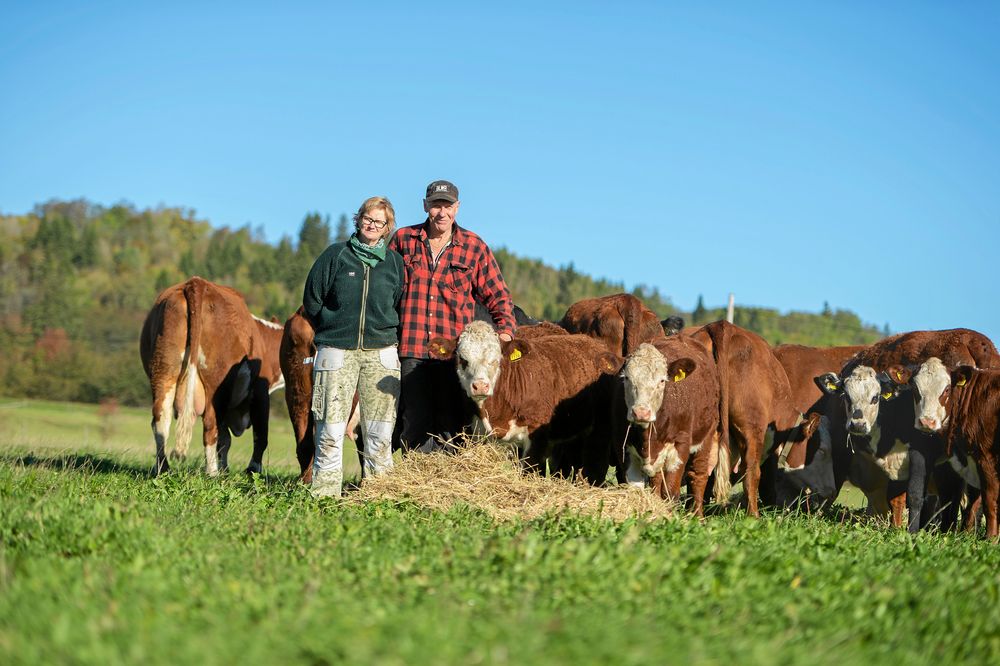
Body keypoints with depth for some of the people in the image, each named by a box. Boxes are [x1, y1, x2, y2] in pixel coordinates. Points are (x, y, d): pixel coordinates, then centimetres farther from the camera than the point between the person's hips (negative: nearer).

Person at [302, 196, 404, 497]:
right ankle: (324, 497, 1)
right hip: (336, 351, -1)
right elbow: (312, 299, 8)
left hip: (380, 353, 2)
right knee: (330, 431, -5)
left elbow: (401, 306, 18)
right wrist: (332, 330, 10)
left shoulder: (394, 261, 10)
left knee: (379, 433, 0)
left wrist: (387, 334, 10)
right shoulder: (336, 255, 5)